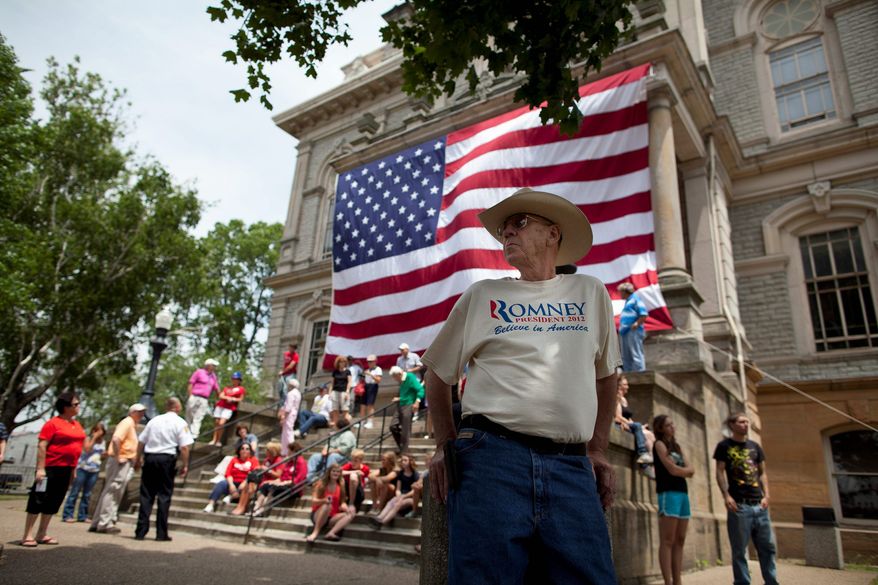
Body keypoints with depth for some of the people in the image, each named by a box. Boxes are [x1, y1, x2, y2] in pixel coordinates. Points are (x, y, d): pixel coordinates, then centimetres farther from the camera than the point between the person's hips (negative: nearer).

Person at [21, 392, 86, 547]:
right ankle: (27, 535, 5)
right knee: (39, 500, -2)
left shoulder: (77, 424, 12)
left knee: (53, 502, 10)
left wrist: (73, 469, 17)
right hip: (51, 468, -7)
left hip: (66, 469, 7)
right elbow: (41, 446, -12)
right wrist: (40, 468, -18)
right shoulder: (53, 423, -9)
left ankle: (41, 534, 18)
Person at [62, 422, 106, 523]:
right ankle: (68, 515, 2)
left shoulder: (102, 442, 12)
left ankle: (82, 516, 11)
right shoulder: (88, 439, -1)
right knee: (75, 492, -3)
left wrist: (105, 455, -1)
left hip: (94, 471, 5)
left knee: (87, 494, 7)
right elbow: (87, 449, -20)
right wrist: (94, 438, -16)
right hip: (82, 468, -5)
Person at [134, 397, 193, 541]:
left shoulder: (154, 420, 13)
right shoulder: (180, 423, -2)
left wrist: (138, 460, 26)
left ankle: (141, 531, 10)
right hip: (167, 459, -4)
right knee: (164, 496, 3)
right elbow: (184, 448, -10)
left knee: (146, 495, 9)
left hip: (149, 458, 4)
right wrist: (185, 465, -1)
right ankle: (161, 533, 8)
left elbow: (141, 442, 15)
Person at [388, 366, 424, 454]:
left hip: (409, 405, -8)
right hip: (400, 405, 8)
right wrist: (398, 399, 20)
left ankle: (404, 451, 7)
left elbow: (420, 389, -18)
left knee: (405, 430, -4)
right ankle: (400, 445, 20)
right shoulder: (401, 381, 14)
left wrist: (417, 401, -28)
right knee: (393, 426, 2)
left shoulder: (410, 378, -10)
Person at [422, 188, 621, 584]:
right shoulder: (481, 296, 10)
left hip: (573, 469, 2)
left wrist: (598, 450, 17)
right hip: (490, 457, -1)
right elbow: (438, 373, 16)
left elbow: (606, 375, 23)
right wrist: (445, 446, 9)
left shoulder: (591, 292, 14)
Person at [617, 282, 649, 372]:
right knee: (626, 357, 13)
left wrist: (636, 324, -19)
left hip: (633, 332, -10)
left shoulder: (635, 298, -5)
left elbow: (644, 314, -14)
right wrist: (621, 327, 17)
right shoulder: (628, 301, 23)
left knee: (636, 355, -10)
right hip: (625, 332, 10)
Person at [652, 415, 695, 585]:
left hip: (683, 493, 8)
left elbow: (691, 471, 13)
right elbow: (672, 470, -11)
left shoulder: (676, 446, 21)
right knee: (667, 541, -8)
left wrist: (681, 469, -5)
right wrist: (686, 470, 7)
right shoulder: (659, 444, -2)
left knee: (679, 541, 6)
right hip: (668, 494, -8)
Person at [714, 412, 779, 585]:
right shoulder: (724, 446, 1)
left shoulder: (755, 446, 15)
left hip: (759, 504, 5)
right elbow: (720, 472, -2)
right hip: (739, 505, -5)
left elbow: (762, 472, 16)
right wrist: (726, 496, -12)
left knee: (768, 546, 8)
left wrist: (766, 495, 3)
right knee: (739, 550, 0)